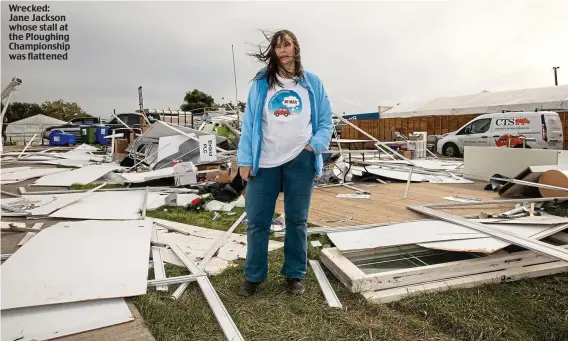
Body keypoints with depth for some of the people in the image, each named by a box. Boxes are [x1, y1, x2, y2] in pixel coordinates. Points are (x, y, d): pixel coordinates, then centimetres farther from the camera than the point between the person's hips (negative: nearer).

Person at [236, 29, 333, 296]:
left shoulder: (312, 83, 8)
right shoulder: (261, 82, 7)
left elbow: (325, 121, 10)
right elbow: (249, 122, 4)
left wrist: (317, 144, -8)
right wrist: (245, 159, -2)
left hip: (300, 161, 1)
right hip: (264, 162, 0)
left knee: (297, 220, 9)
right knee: (257, 221, 3)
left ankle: (295, 275, 24)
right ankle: (253, 276, 20)